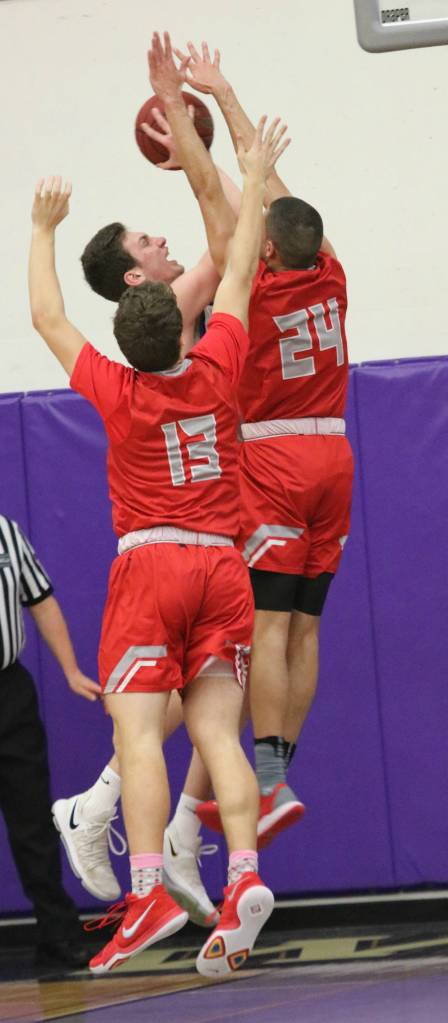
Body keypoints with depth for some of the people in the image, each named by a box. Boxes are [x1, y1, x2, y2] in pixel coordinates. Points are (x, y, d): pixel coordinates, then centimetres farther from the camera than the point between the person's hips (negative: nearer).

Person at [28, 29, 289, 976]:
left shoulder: (117, 392, -3)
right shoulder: (217, 372, 3)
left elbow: (47, 317, 10)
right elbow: (237, 268, 14)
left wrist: (44, 229, 21)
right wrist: (255, 180, 24)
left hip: (148, 566, -3)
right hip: (222, 565, 4)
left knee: (137, 728, -10)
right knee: (216, 730, 0)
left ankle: (149, 891, -25)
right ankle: (244, 875, -19)